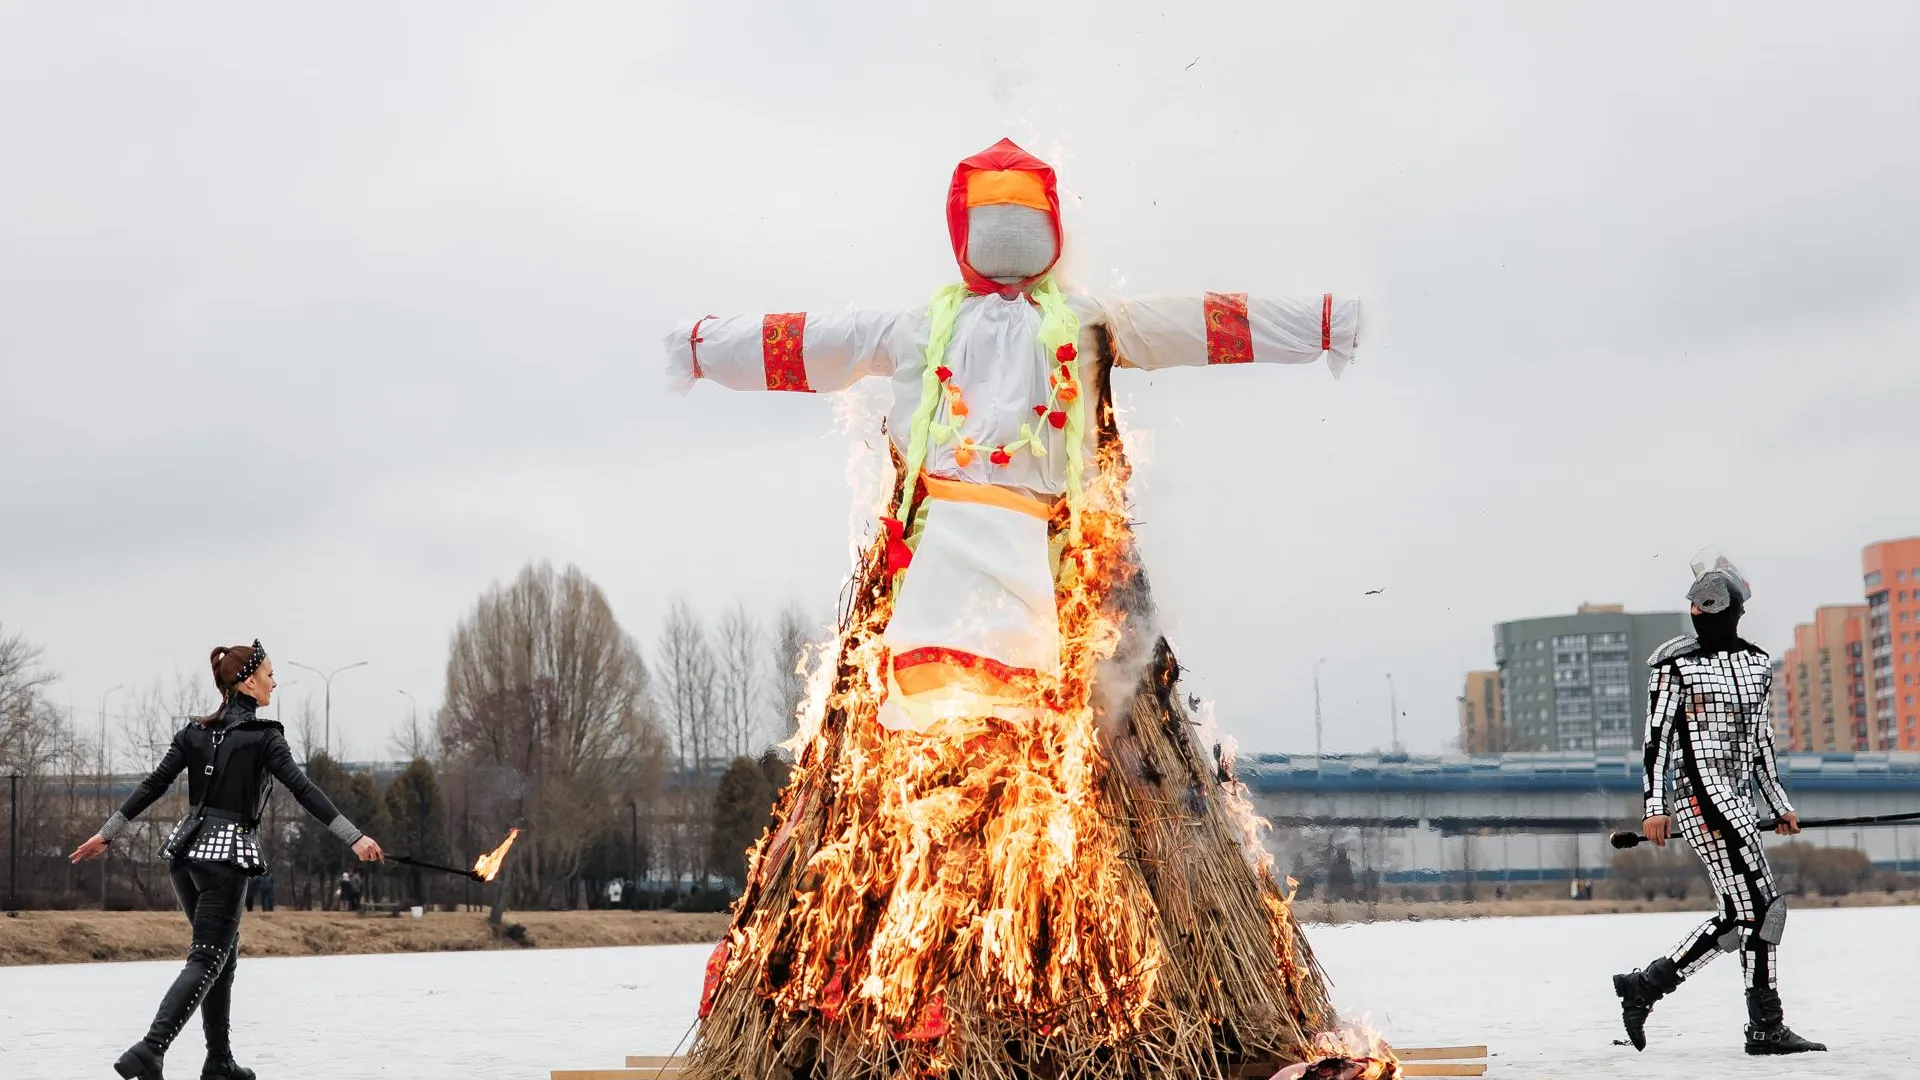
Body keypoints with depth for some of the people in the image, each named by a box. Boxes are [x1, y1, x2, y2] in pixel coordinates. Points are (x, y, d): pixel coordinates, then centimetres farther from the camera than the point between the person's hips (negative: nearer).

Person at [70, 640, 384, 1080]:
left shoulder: (195, 732, 9)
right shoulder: (262, 736, -8)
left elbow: (152, 786, 6)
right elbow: (303, 789, -16)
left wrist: (106, 833, 12)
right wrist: (355, 837, -19)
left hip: (187, 850, 7)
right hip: (227, 854, -7)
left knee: (224, 953, 17)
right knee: (207, 960, -6)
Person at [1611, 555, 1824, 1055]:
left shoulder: (1757, 664, 15)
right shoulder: (1676, 663, -4)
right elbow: (1657, 737, -6)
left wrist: (1780, 804, 20)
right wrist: (1654, 807, -12)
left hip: (1738, 799, 8)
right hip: (1700, 793, -8)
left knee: (1736, 917, 5)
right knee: (1762, 905, -11)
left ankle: (1642, 986, 14)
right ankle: (1766, 1027, -5)